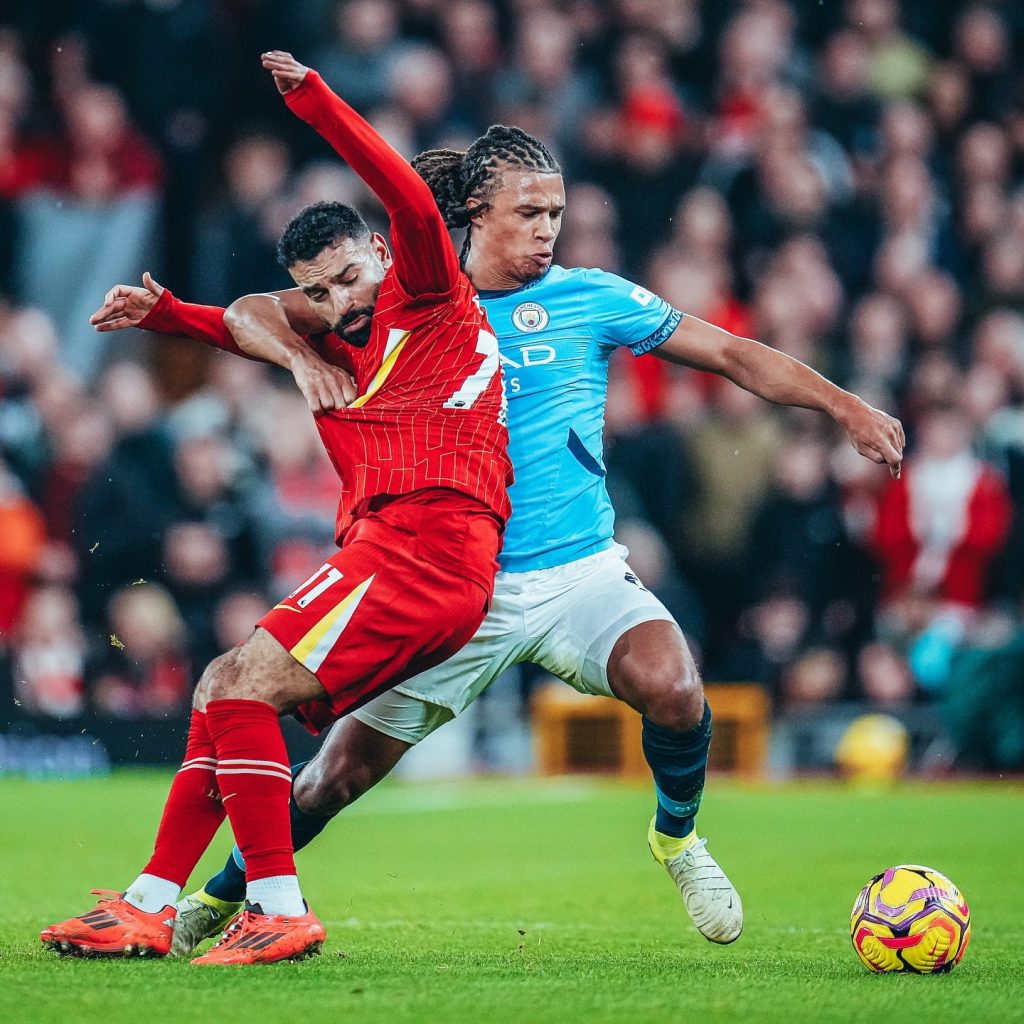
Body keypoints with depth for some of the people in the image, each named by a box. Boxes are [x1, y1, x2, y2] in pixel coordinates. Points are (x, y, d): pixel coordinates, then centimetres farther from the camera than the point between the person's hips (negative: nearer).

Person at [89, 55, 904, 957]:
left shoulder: (590, 299, 2)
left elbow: (730, 354, 4)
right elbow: (257, 311, 2)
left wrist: (846, 408, -4)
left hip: (581, 572, 0)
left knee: (672, 688, -28)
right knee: (343, 767, -1)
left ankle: (677, 836, 3)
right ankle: (224, 895, 26)